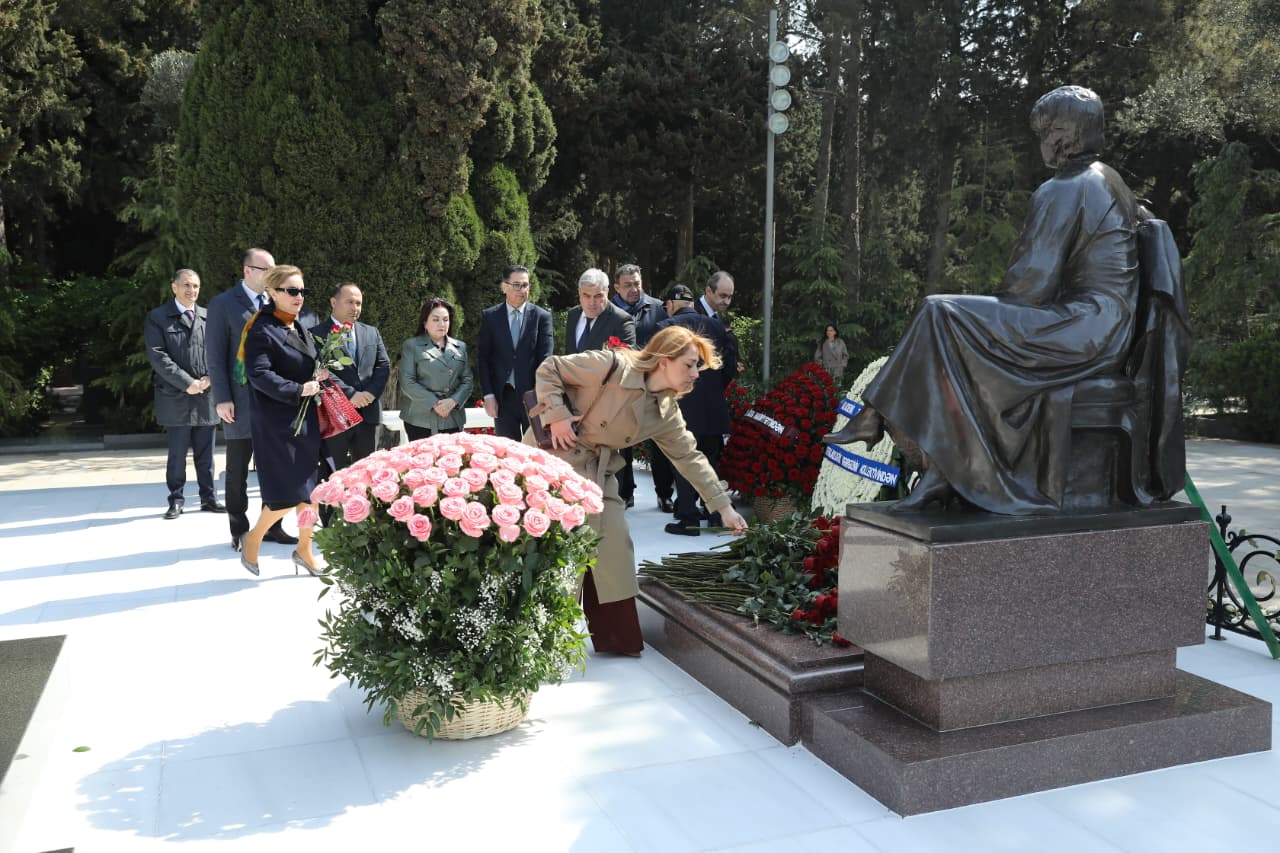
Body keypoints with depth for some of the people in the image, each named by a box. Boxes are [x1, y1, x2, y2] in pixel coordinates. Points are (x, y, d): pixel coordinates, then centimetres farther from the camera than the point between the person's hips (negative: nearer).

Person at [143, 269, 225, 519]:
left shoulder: (209, 317, 13)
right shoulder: (157, 318, 1)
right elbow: (158, 356, -8)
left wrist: (209, 379, -8)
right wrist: (187, 383, -14)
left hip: (207, 396, 3)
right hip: (176, 398, -3)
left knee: (206, 454, 8)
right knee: (177, 454, 0)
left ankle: (208, 498, 16)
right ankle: (176, 500, 10)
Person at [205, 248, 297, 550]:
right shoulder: (223, 304, -2)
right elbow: (215, 355, -6)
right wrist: (222, 399, -12)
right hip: (241, 402, -4)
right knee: (238, 471, 6)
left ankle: (272, 526, 18)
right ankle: (240, 531, 16)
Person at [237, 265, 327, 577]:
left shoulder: (302, 329, 12)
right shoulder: (262, 330, -12)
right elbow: (259, 374, -21)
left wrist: (318, 375, 1)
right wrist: (298, 389, -22)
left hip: (306, 417, 8)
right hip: (277, 421, -8)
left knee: (311, 488, 8)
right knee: (288, 493, -6)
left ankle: (304, 551, 20)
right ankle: (252, 539, 18)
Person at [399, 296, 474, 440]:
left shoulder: (460, 347, 16)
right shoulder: (412, 346, 5)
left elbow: (468, 381, 10)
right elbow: (407, 382, -4)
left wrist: (453, 401, -9)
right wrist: (434, 404, -13)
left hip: (453, 421, 3)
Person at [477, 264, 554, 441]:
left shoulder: (542, 316, 1)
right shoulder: (489, 316, 4)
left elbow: (545, 359, -2)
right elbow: (483, 358, 4)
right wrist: (488, 395, -4)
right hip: (503, 397, 1)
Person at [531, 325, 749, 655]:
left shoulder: (666, 412, 0)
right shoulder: (613, 366, -21)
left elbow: (689, 457, 5)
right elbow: (549, 369, -14)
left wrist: (724, 506, 3)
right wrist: (558, 416, -21)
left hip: (598, 472, 7)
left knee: (614, 547, 4)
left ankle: (617, 639, 17)